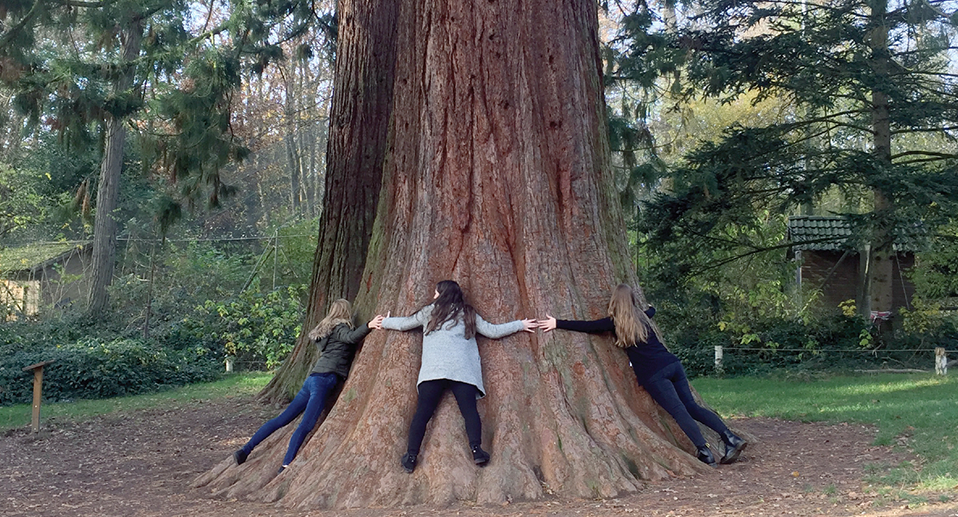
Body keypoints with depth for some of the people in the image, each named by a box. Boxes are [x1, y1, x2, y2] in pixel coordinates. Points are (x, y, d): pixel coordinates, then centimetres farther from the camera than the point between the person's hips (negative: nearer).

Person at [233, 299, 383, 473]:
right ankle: (286, 466, -26)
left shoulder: (327, 329, 26)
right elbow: (351, 337, -22)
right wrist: (368, 326, -37)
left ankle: (245, 450, 11)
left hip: (314, 379, 9)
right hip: (323, 380, -9)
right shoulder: (339, 328, -1)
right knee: (306, 425, -18)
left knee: (282, 419, 9)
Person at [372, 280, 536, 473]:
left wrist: (384, 323, 50)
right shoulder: (468, 314, 20)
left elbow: (403, 323, 30)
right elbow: (493, 331, 21)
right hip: (462, 370, 0)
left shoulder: (429, 312, 20)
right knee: (469, 409, -6)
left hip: (433, 370, 0)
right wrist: (520, 325, 33)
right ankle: (476, 449, -25)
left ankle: (411, 456, -8)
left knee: (422, 412, -3)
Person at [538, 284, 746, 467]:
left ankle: (705, 453, -16)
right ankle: (731, 438, 2)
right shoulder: (642, 316, 19)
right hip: (673, 364, 6)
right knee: (691, 406, 10)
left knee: (679, 411, -9)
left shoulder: (617, 323, 1)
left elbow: (587, 326, 1)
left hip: (654, 374, -6)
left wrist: (557, 323, 8)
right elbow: (651, 310, 44)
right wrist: (650, 307, 68)